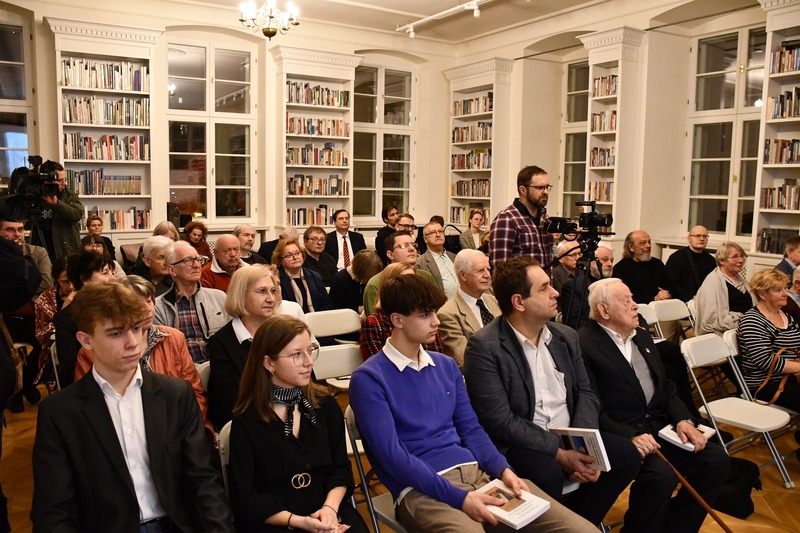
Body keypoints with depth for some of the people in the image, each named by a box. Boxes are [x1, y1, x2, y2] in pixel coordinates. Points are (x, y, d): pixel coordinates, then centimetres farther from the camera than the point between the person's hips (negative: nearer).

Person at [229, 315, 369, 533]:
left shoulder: (326, 404, 7)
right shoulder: (246, 421, -3)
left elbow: (341, 467, 7)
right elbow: (245, 497, -3)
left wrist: (330, 507, -12)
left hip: (328, 510, 3)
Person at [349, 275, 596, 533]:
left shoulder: (446, 365, 15)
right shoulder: (369, 378, -6)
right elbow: (391, 454, -12)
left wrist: (503, 470, -2)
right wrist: (458, 497, -18)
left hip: (476, 471, 6)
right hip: (422, 489, -6)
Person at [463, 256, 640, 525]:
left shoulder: (566, 336, 8)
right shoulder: (484, 347, -16)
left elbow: (585, 393, 9)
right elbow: (499, 421, -19)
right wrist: (559, 454, -21)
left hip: (570, 437, 7)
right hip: (517, 445, -7)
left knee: (626, 453, -11)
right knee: (547, 474, -34)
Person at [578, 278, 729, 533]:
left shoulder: (642, 336, 15)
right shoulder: (583, 344, -13)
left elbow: (665, 387, 17)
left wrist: (683, 420, 0)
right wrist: (630, 435, -26)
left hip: (658, 426, 9)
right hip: (619, 436, -8)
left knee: (717, 460, -4)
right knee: (661, 474, -30)